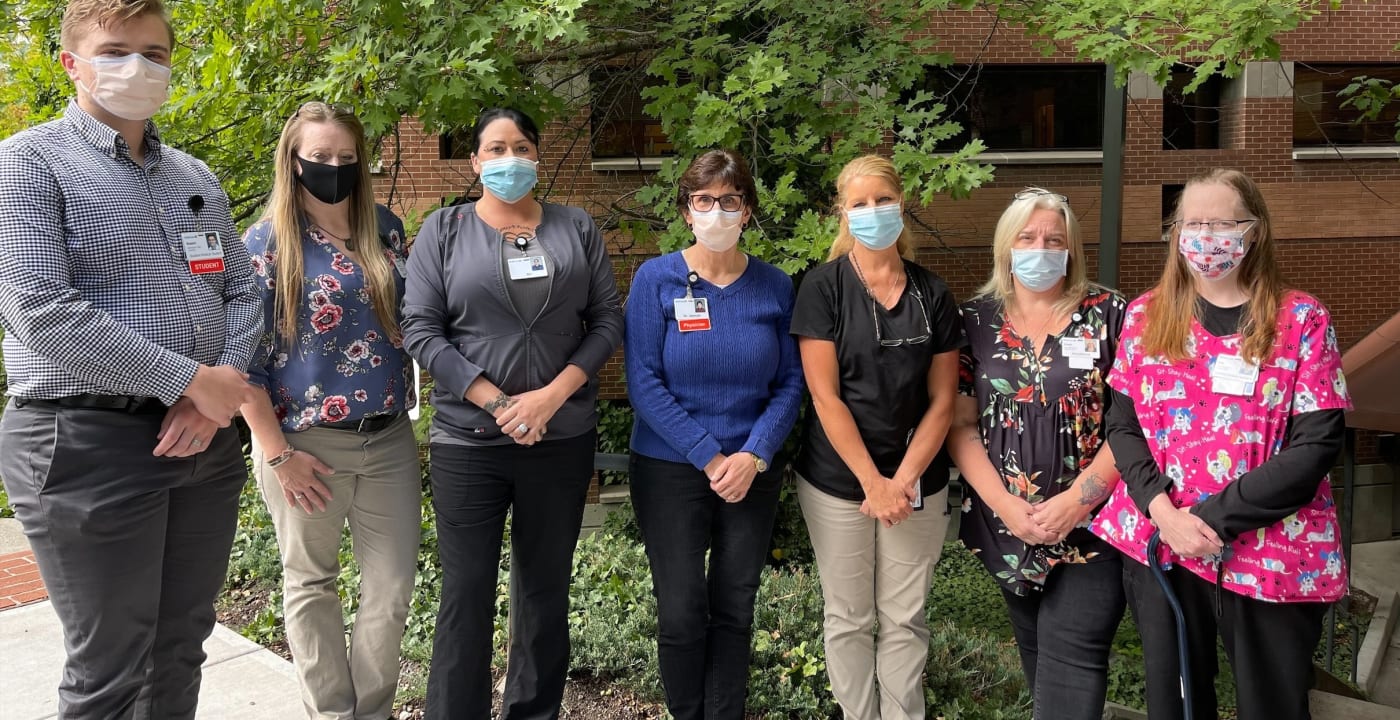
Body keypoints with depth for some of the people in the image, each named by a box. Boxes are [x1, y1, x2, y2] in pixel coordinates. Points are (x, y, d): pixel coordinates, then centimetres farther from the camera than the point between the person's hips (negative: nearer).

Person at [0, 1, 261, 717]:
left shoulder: (195, 176, 13)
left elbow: (240, 290, 12)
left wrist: (215, 396, -7)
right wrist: (191, 379, -17)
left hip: (206, 437, 6)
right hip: (89, 442, -5)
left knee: (182, 646, 16)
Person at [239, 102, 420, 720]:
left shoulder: (385, 230, 6)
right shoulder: (265, 243, -6)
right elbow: (243, 356, -8)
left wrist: (405, 408, 10)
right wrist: (277, 452, -12)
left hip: (390, 439, 4)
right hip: (307, 444, -3)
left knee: (393, 587, 7)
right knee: (311, 585, 12)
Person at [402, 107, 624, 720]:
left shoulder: (576, 228, 7)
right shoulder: (443, 229, 3)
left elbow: (607, 320, 3)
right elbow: (421, 330, -4)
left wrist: (551, 396, -12)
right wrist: (498, 404, -13)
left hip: (563, 438, 2)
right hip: (468, 440, -2)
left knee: (547, 591, 12)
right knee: (466, 595, 2)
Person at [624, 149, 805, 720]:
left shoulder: (775, 287, 0)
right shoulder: (656, 279, -7)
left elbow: (790, 382, 1)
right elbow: (643, 383, -12)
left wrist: (754, 456, -13)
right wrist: (710, 457, -16)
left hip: (754, 473, 2)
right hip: (670, 469, -2)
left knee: (735, 609, 11)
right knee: (682, 612, 3)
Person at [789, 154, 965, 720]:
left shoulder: (932, 293, 3)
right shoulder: (823, 287, -6)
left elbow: (942, 400, 2)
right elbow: (825, 396, -11)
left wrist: (903, 480, -8)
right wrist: (873, 482, -14)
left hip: (917, 482, 2)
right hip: (838, 480, -2)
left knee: (905, 619, 10)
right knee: (849, 618, 10)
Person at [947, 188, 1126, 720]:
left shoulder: (1109, 315, -4)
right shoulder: (976, 321, 2)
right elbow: (961, 424, 0)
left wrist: (1075, 500, -16)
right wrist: (1006, 505, -11)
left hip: (1091, 523, -3)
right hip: (1006, 525, 3)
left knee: (1071, 652, -7)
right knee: (1034, 647, 17)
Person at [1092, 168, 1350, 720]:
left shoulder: (1301, 319, -3)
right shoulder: (1146, 315, 4)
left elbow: (1315, 445, -9)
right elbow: (1122, 425, 2)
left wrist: (1214, 518, -17)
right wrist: (1163, 513, -14)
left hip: (1272, 557, -2)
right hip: (1158, 545, 2)